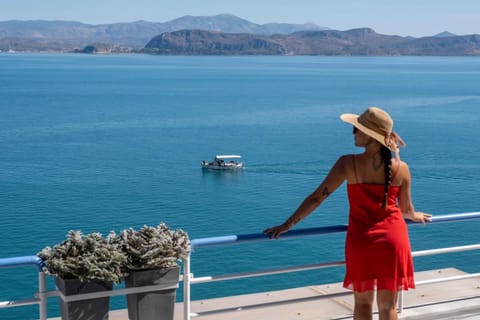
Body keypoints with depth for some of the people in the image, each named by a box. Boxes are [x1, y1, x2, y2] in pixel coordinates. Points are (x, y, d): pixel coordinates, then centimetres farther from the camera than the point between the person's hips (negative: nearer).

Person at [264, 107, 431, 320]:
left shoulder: (348, 164, -12)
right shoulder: (401, 168, -5)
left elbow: (317, 198, -10)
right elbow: (407, 210, 8)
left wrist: (288, 224, -2)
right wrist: (416, 216, 33)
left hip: (361, 238, -1)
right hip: (393, 237, 1)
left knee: (362, 301, 18)